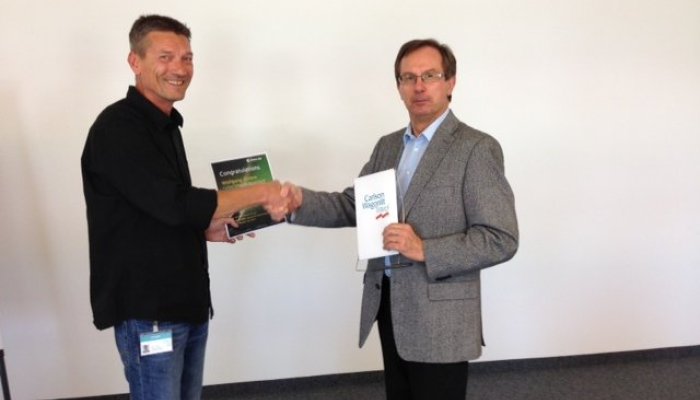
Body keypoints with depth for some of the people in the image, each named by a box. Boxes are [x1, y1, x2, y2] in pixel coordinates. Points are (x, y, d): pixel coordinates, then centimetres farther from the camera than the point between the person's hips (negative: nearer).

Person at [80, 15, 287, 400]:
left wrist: (211, 230, 4)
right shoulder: (118, 128, -15)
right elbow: (174, 204, -24)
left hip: (185, 301, 8)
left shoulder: (165, 126, 14)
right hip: (146, 309, -8)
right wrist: (261, 193, -19)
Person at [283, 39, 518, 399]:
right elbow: (353, 205, 8)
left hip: (439, 316, -6)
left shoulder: (476, 148, -11)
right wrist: (302, 201, -10)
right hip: (388, 304, 6)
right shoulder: (387, 145, 11)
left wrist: (425, 250, -25)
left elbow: (501, 240, -15)